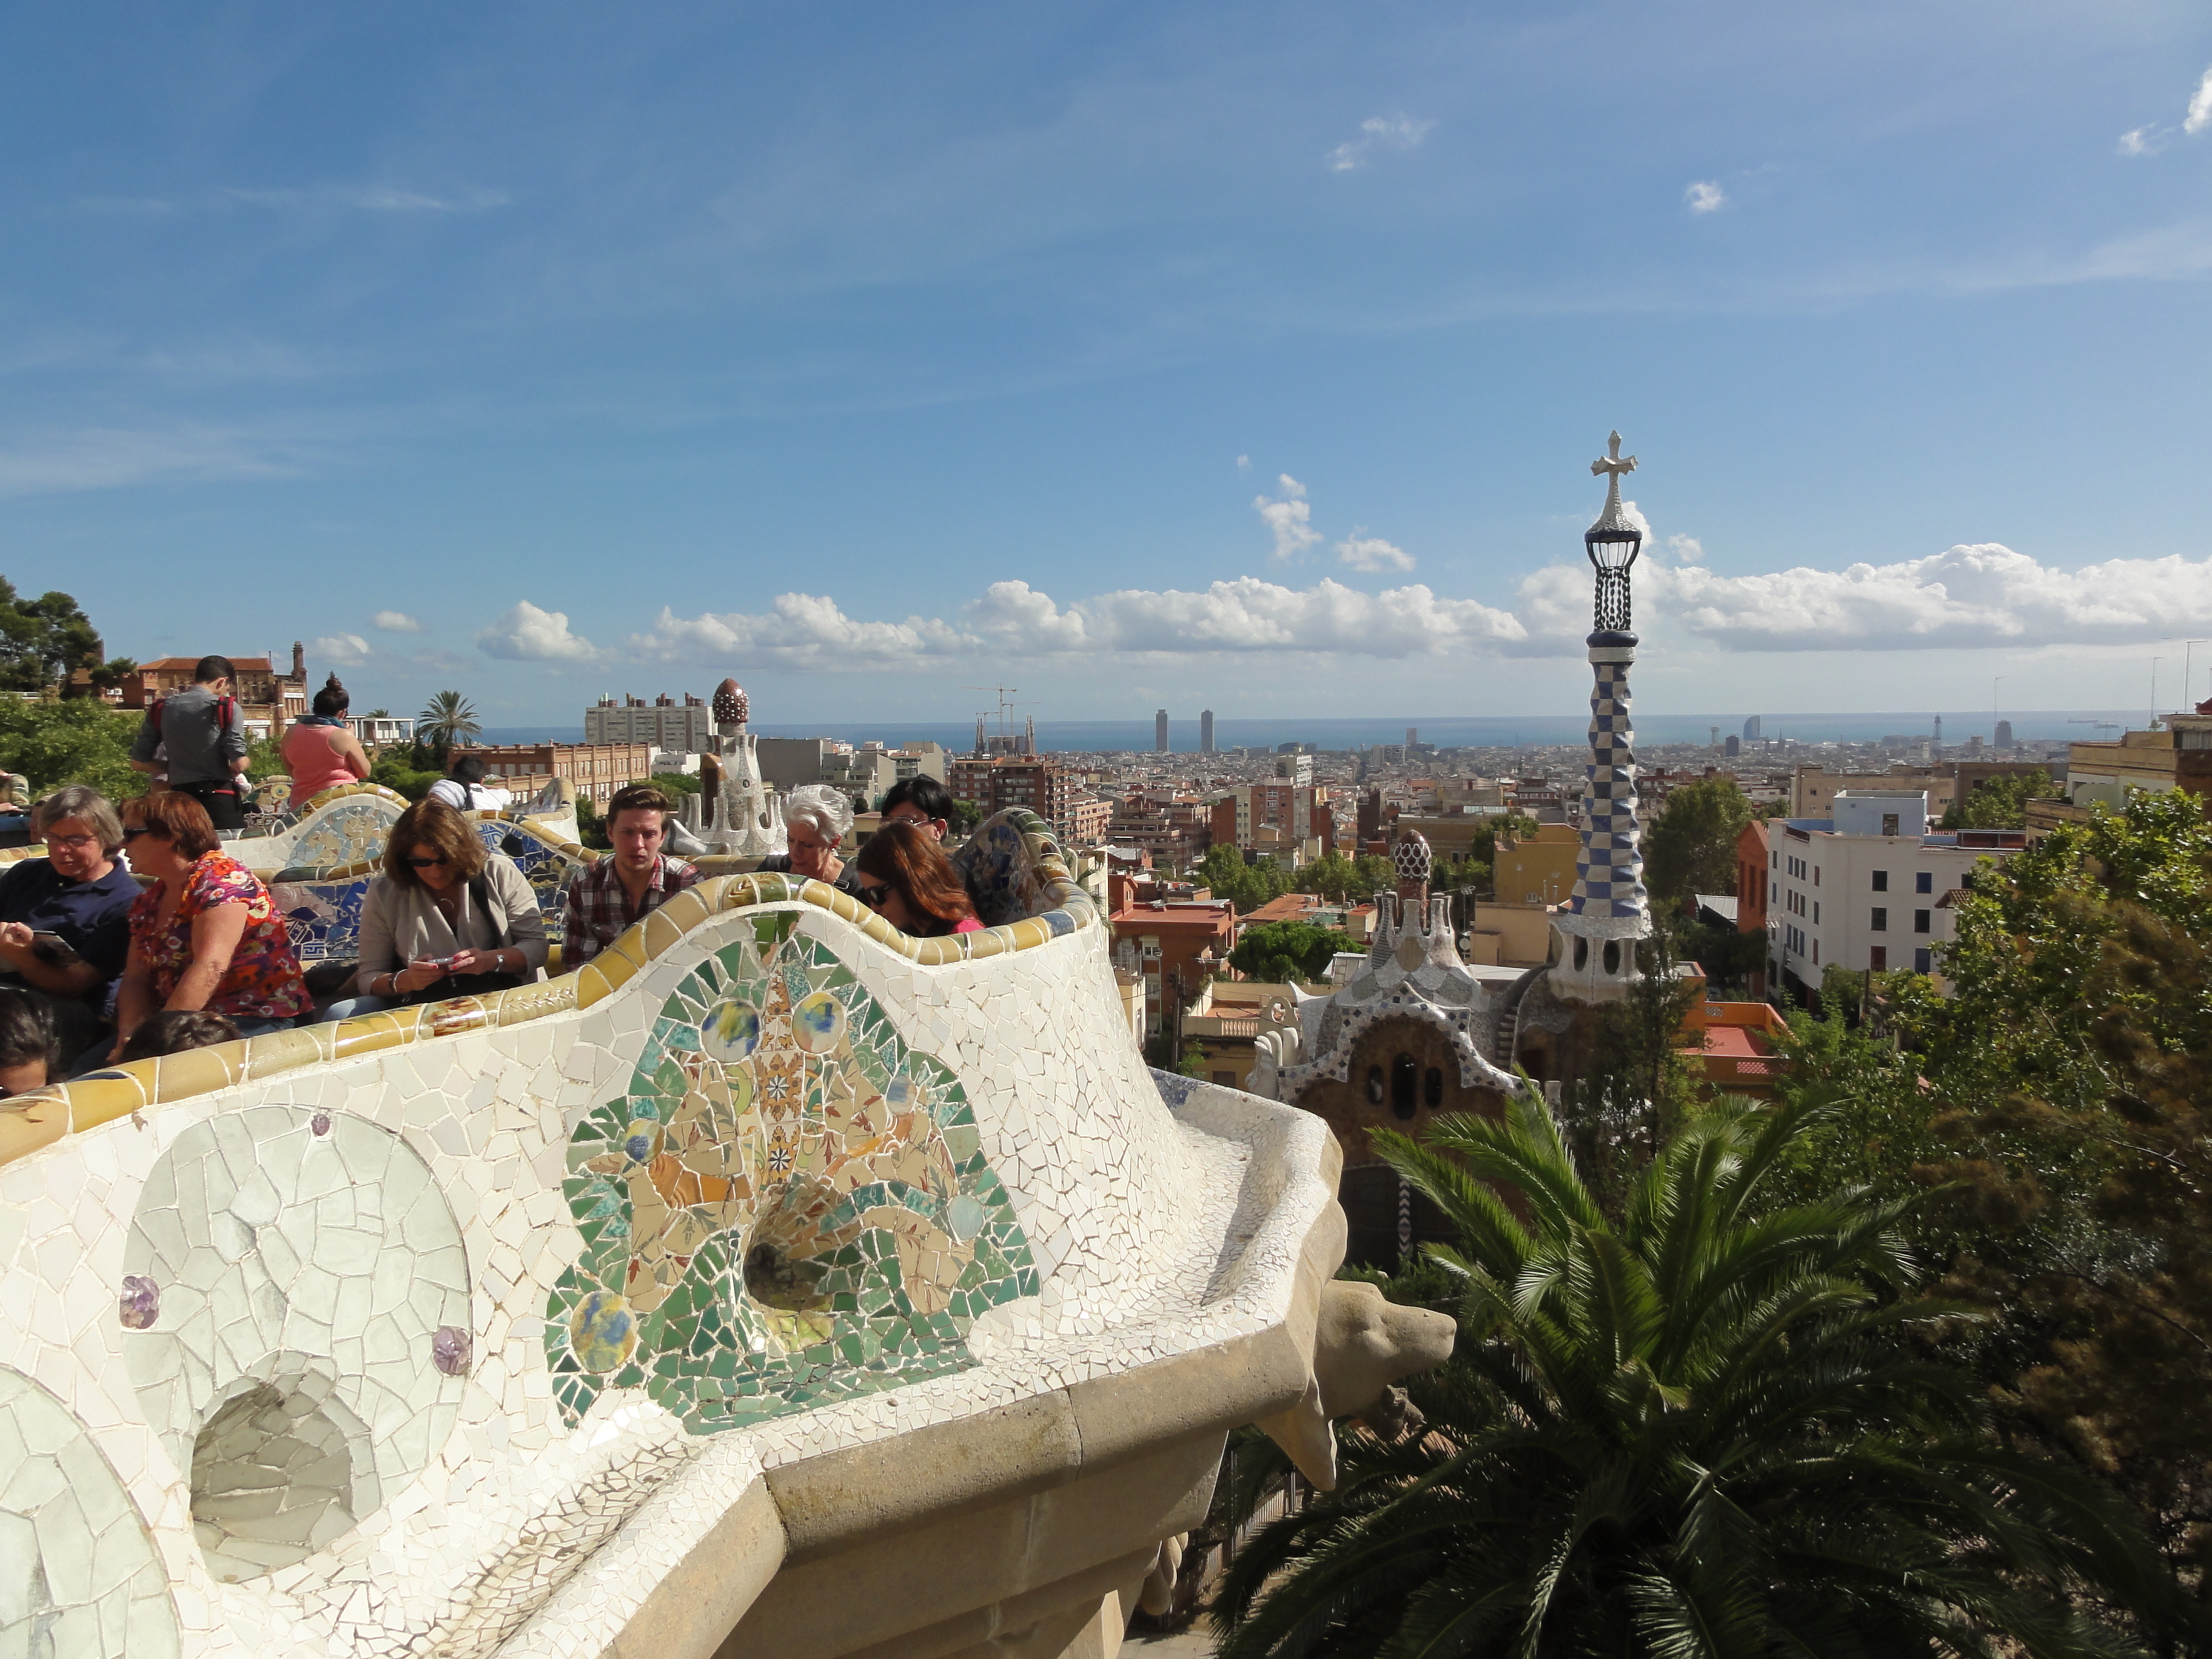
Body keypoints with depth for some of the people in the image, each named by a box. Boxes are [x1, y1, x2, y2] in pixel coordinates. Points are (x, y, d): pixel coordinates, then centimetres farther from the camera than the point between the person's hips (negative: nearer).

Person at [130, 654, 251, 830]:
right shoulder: (227, 707, -6)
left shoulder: (161, 709, 9)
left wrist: (174, 768, 19)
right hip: (220, 797, -5)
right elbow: (239, 764, -13)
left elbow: (138, 761, 10)